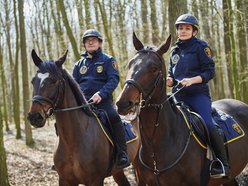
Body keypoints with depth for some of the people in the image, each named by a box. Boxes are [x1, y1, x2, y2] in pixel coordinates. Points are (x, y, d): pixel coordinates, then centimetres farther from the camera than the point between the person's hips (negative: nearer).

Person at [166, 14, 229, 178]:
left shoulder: (200, 47, -1)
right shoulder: (175, 50, 15)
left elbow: (210, 72, -7)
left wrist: (192, 80, -22)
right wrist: (169, 80, -3)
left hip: (198, 94, -6)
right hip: (179, 96, 6)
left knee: (208, 125, -24)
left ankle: (223, 165, -17)